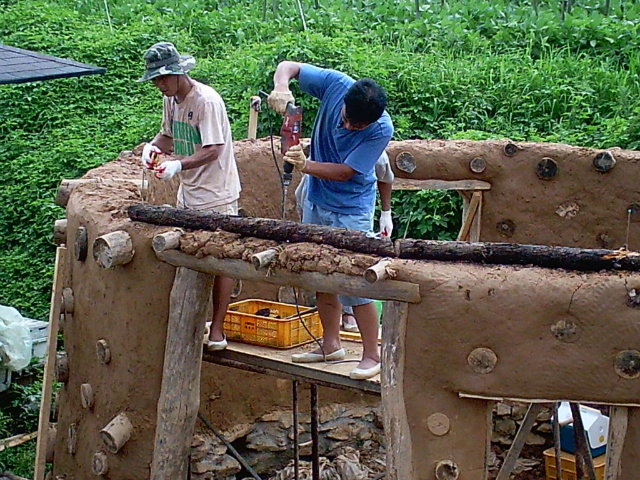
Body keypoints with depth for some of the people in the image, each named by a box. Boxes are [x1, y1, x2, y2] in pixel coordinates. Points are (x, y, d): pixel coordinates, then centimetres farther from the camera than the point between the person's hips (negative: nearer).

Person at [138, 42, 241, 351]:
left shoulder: (206, 100, -18)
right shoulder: (171, 99, 8)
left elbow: (213, 151, -22)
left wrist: (178, 165, -34)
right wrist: (153, 146, -1)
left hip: (216, 195, -8)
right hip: (188, 193, 8)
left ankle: (217, 329, 4)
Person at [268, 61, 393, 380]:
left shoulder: (381, 130, -25)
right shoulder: (335, 84, -16)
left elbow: (345, 172, -21)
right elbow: (288, 66, -6)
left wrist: (306, 166, -33)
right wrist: (281, 87, -27)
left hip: (351, 211, -5)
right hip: (316, 200, 6)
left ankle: (371, 356, 2)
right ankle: (331, 345, 26)